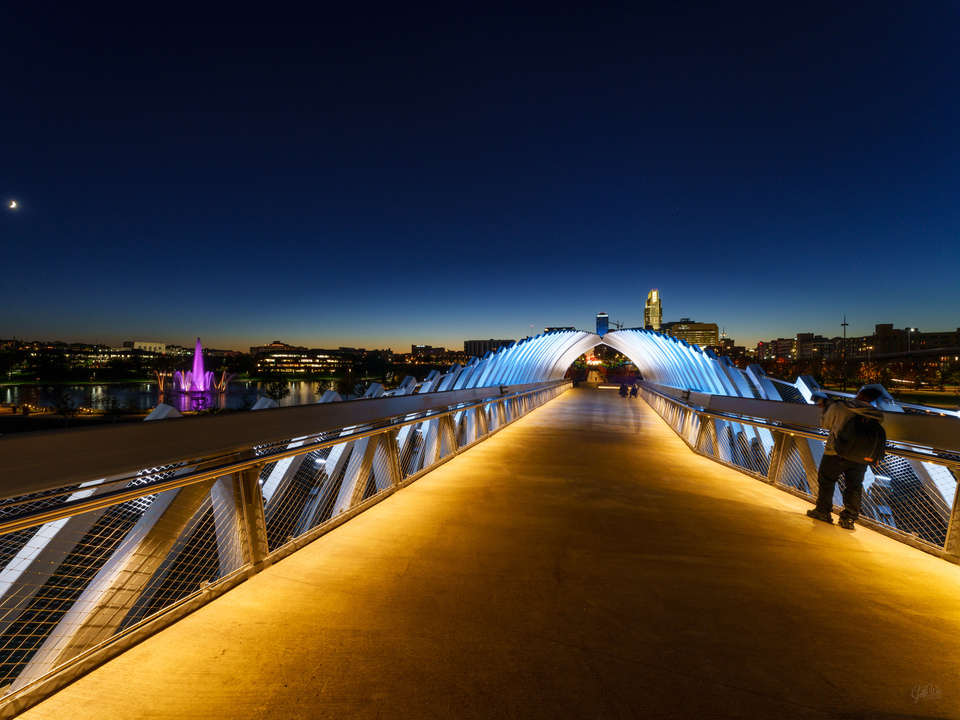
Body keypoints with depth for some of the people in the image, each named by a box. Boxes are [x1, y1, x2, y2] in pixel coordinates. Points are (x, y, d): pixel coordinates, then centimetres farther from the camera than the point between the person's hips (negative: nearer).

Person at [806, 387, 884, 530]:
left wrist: (825, 408, 22)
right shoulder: (876, 415, 0)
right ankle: (849, 519, 13)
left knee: (826, 481, 12)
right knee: (854, 487, 12)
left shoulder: (839, 407, -9)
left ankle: (823, 511, 18)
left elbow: (825, 424, 4)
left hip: (836, 453, -3)